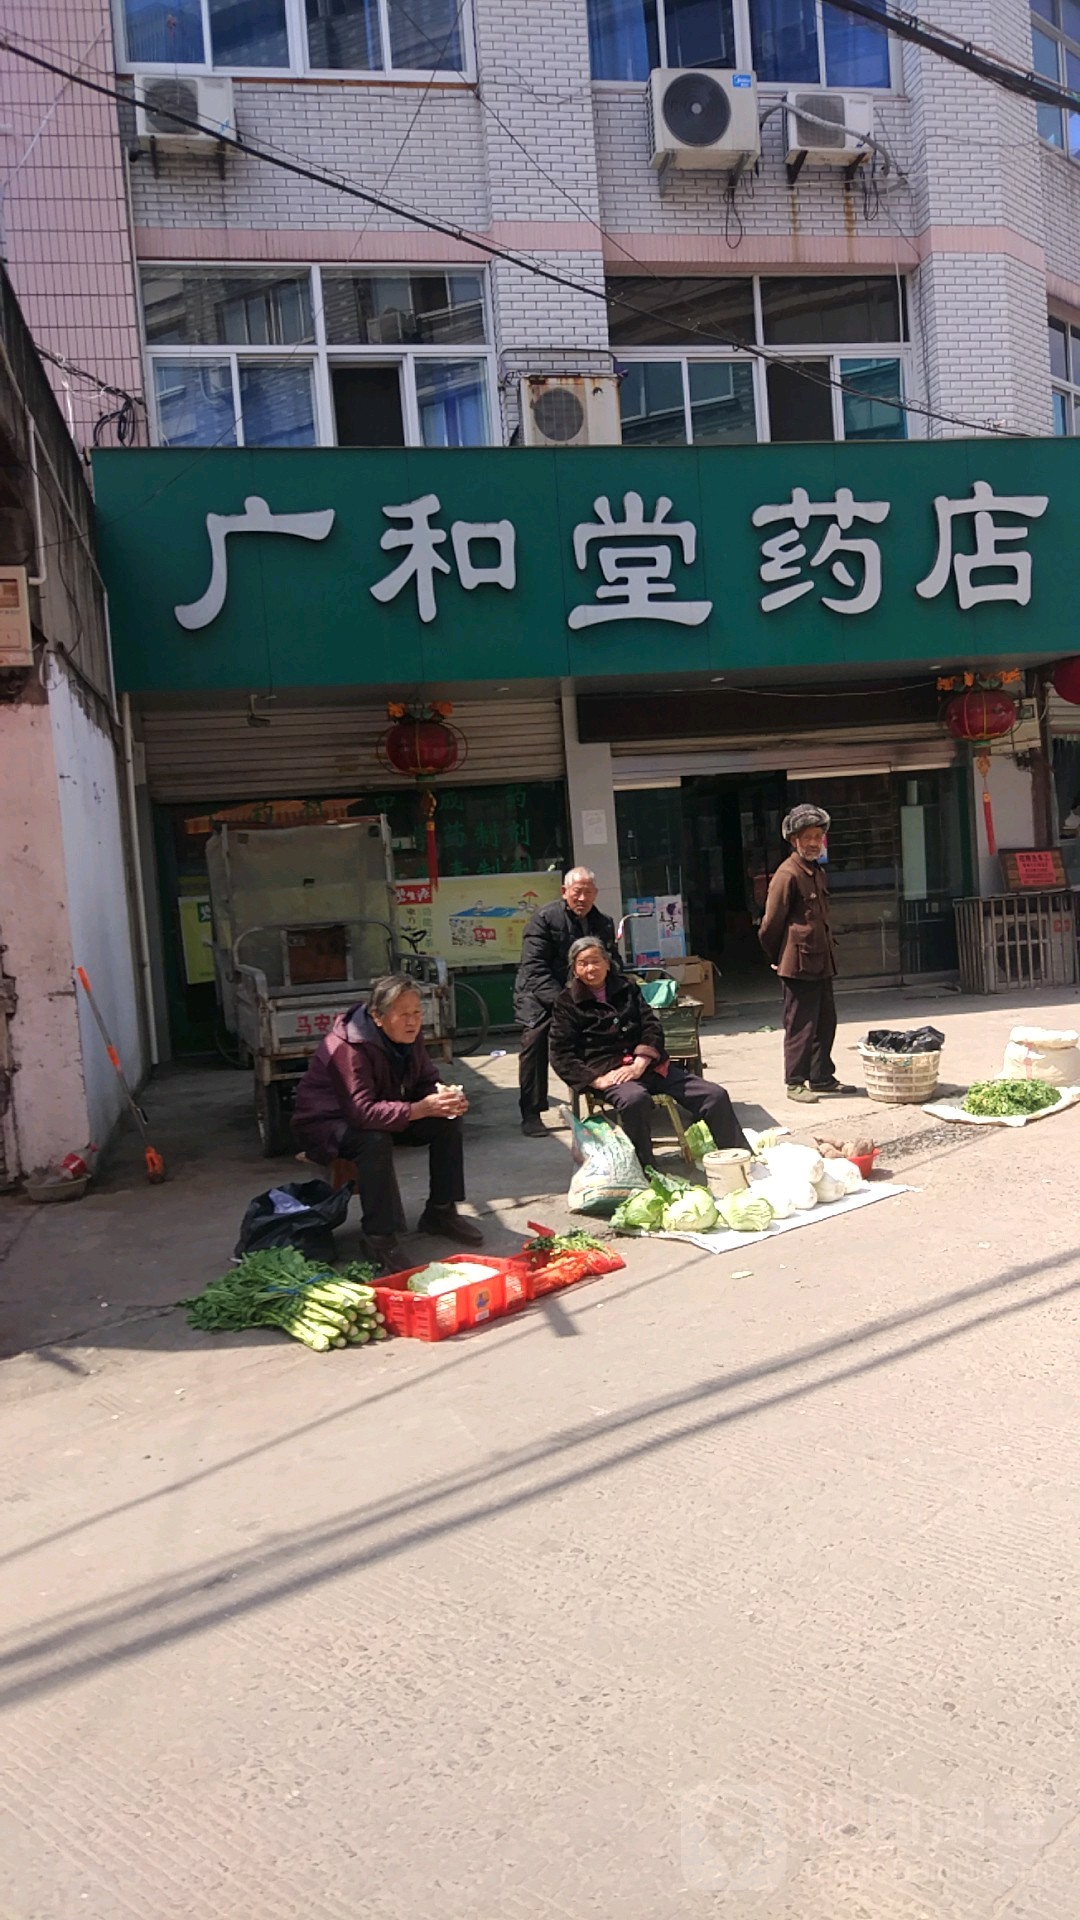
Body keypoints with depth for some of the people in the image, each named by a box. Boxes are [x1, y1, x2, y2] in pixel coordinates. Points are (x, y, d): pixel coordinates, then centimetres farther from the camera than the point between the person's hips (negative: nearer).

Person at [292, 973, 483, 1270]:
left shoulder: (409, 1035, -7)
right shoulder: (348, 1047, -32)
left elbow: (426, 1081, 2)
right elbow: (361, 1111, -39)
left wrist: (446, 1098, -23)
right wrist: (420, 1109, -45)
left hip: (385, 1117, 8)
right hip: (325, 1125, -8)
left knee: (447, 1120, -8)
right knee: (375, 1140, -39)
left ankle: (440, 1212, 5)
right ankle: (379, 1236, -29)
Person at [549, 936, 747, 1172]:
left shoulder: (626, 988, 18)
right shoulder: (567, 1003, 8)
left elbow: (652, 1027, 7)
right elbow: (561, 1056, 0)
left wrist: (639, 1064, -12)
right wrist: (596, 1080, -15)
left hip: (646, 1064, 4)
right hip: (606, 1070, -4)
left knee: (715, 1095, -10)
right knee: (635, 1099, -40)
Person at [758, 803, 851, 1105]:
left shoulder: (817, 872, 15)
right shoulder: (787, 875, -14)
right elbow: (771, 924, -12)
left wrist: (828, 950, 18)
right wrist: (777, 958, -1)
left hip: (822, 962, 9)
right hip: (799, 963, -9)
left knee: (826, 1022, 14)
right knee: (800, 1025, -3)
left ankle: (822, 1078, 24)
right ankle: (795, 1083, 5)